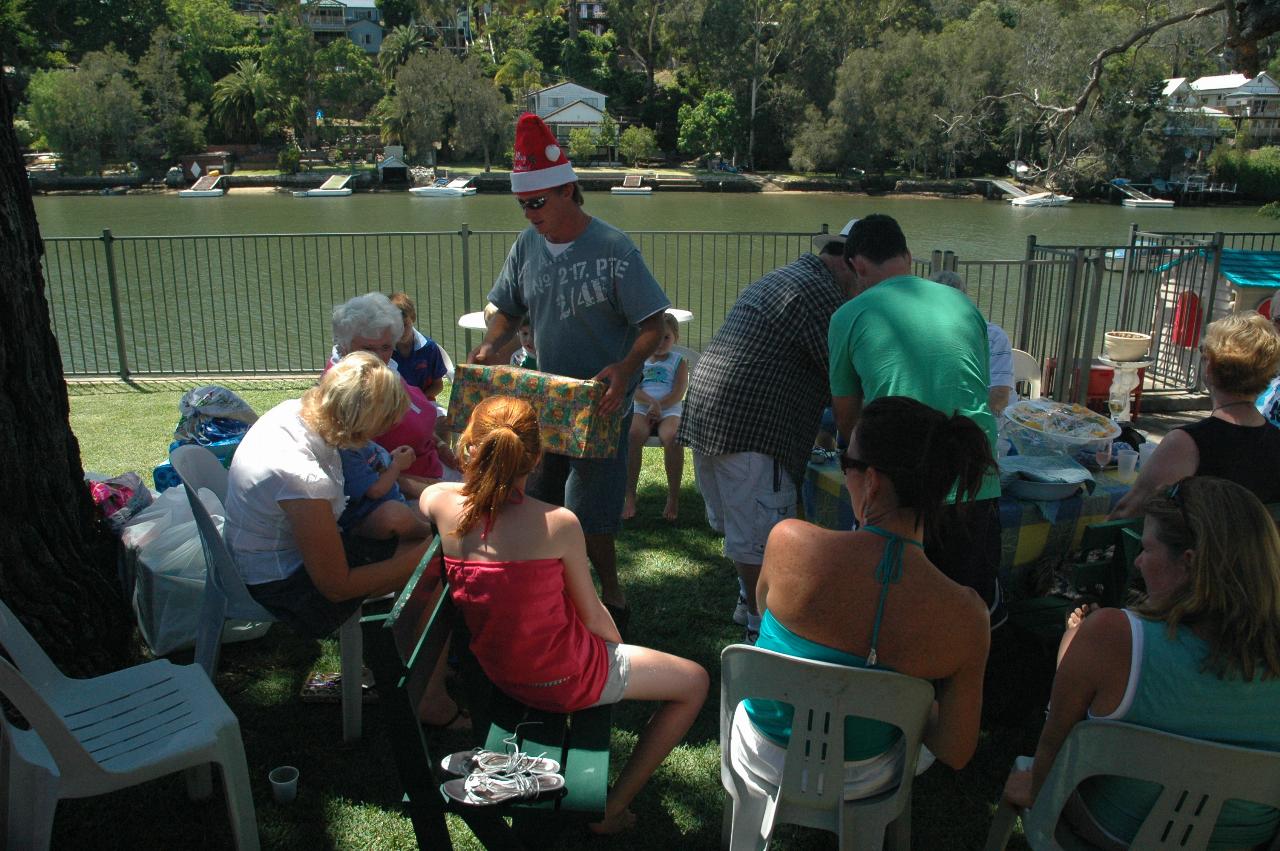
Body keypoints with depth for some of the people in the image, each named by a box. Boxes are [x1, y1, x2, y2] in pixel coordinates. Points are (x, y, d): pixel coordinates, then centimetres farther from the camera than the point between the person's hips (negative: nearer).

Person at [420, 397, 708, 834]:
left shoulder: (441, 503, -16)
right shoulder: (558, 523, -25)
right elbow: (594, 618, -11)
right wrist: (619, 644, 7)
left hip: (496, 671, 7)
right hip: (563, 677, -6)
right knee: (695, 682, 12)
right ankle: (613, 806, 16)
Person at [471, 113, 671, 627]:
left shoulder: (613, 250, -17)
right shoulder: (527, 246, 1)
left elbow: (653, 324, -17)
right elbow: (509, 310, 12)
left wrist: (625, 368, -35)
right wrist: (490, 348, -9)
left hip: (601, 400, -6)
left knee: (589, 512, -2)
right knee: (539, 500, 15)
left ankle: (611, 593, 19)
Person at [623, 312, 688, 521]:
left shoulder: (679, 361, 14)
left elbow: (678, 393, 0)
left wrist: (658, 407, -13)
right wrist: (652, 402, -16)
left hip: (669, 410, -1)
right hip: (641, 409, 1)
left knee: (671, 437, -35)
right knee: (633, 434, -33)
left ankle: (673, 496, -22)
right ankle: (629, 495, -28)